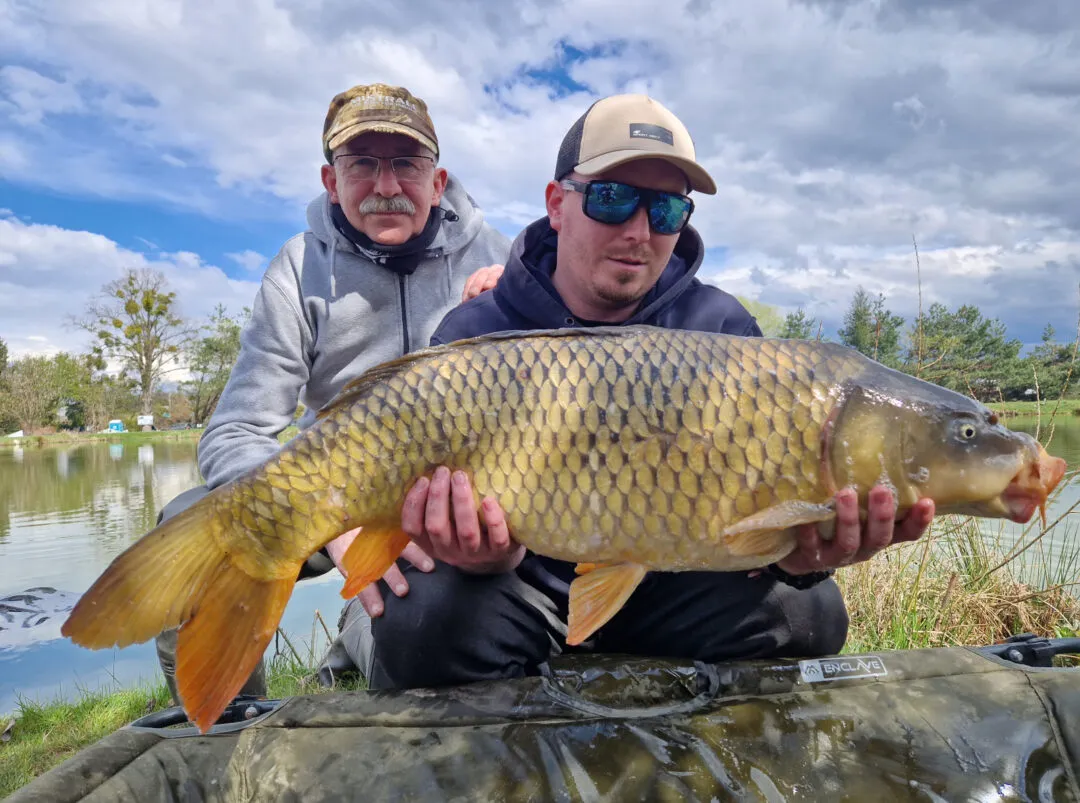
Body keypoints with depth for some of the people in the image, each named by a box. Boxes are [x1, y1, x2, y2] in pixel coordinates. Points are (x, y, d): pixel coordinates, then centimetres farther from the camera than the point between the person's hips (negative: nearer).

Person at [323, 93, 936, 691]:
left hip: (667, 581, 2)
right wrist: (487, 555, -41)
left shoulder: (722, 328, -4)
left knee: (806, 613, -24)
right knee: (422, 619, -31)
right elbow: (454, 504, -16)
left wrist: (799, 553, -35)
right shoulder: (475, 337, -8)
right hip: (530, 577, -1)